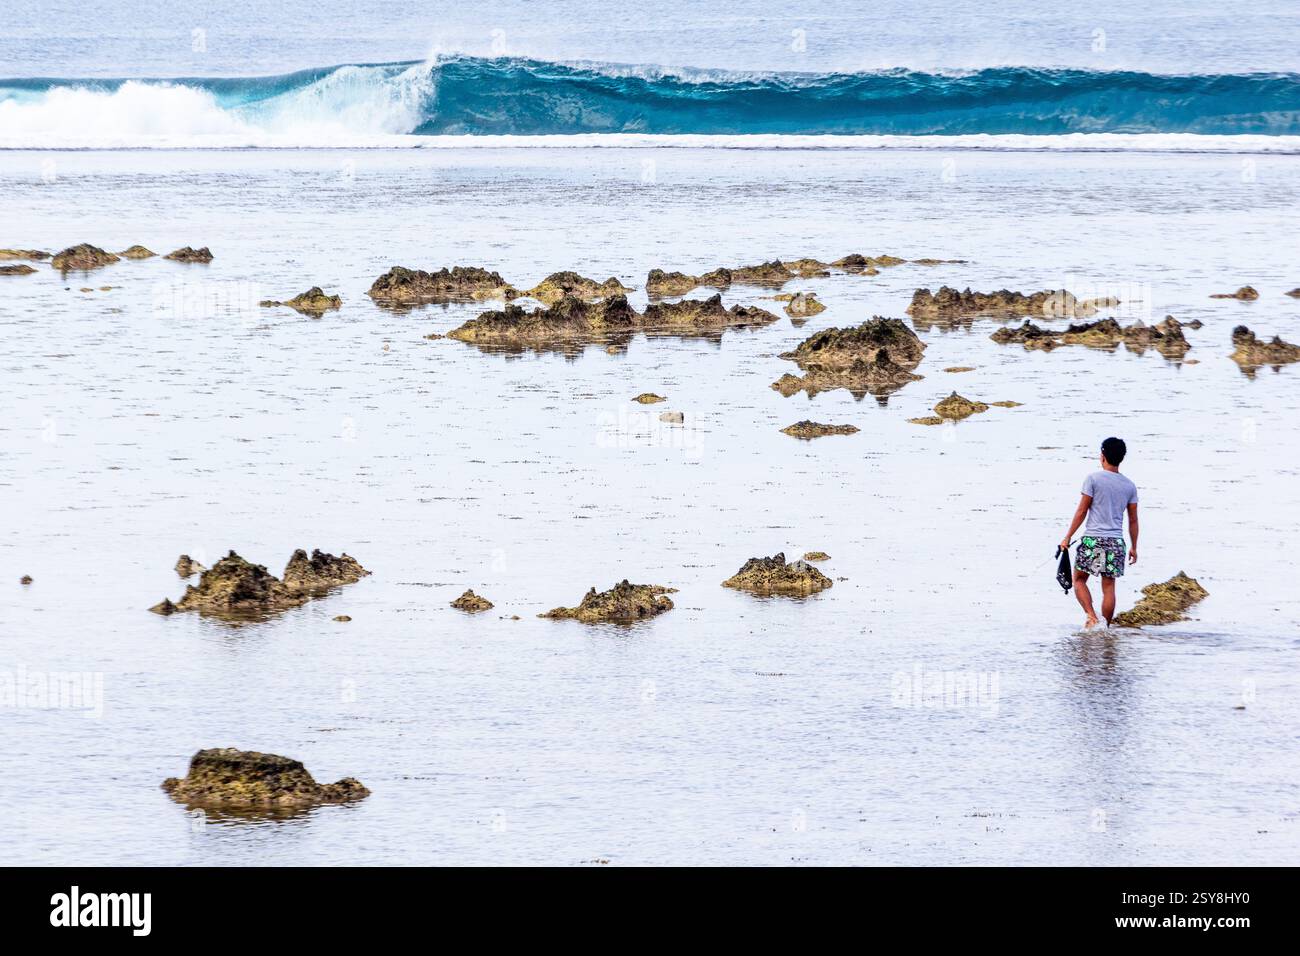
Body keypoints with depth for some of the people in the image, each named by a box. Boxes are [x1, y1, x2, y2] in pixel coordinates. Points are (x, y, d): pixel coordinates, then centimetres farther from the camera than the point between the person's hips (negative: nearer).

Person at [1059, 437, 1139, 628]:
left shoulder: (1093, 479, -5)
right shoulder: (1129, 486, 8)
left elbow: (1081, 511, -5)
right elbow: (1133, 520, 11)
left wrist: (1068, 537, 2)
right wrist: (1134, 547, 20)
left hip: (1093, 539, -3)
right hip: (1116, 541, 3)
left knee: (1079, 579, 10)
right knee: (1108, 586, 7)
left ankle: (1091, 617, -8)